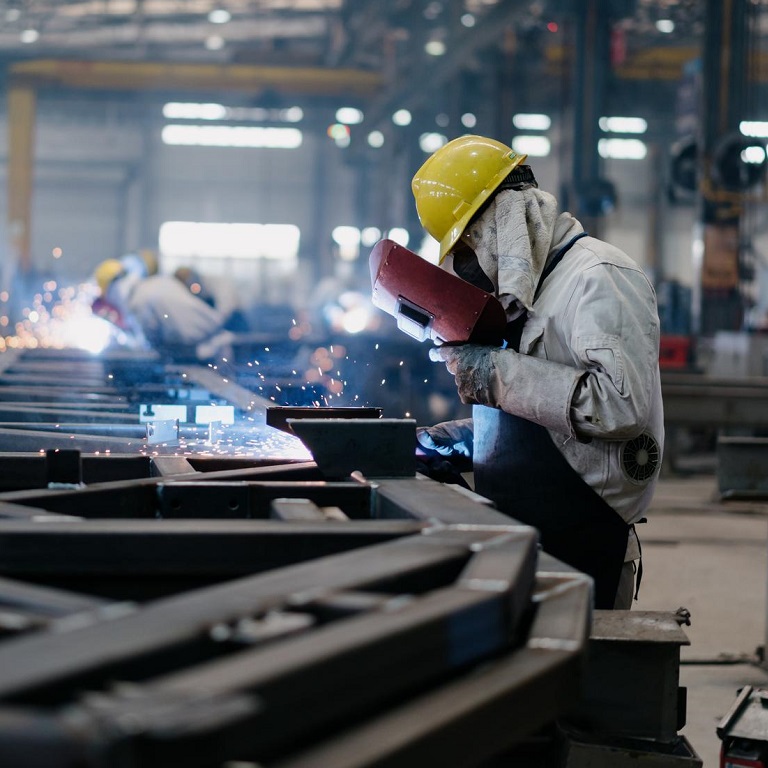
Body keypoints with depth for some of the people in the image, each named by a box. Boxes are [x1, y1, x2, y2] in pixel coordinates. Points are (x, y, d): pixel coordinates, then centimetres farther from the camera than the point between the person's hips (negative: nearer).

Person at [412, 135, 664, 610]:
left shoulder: (598, 279, -12)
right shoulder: (535, 290, 19)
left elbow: (621, 404, -26)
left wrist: (500, 376, -22)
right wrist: (465, 438, 13)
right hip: (524, 535, 9)